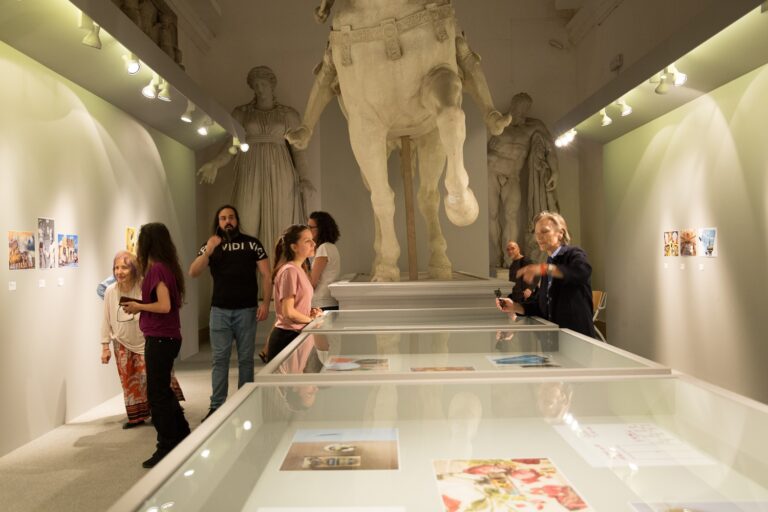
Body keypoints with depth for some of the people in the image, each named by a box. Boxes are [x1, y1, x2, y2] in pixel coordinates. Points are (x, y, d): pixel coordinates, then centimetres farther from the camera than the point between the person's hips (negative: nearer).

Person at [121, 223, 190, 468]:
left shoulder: (157, 269, -16)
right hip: (169, 337, 9)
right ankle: (183, 439, 31)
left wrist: (138, 307, -9)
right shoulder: (168, 267, 10)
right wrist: (141, 305, 11)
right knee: (163, 391, 21)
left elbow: (164, 306, -24)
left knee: (157, 394, 2)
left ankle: (167, 450, 12)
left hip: (159, 339, -9)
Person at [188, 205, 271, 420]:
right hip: (220, 311, 1)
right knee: (219, 359, 3)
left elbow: (266, 275, 1)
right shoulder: (210, 246, 8)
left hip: (247, 310, -1)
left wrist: (265, 303, -10)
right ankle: (216, 406, 10)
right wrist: (208, 252, -21)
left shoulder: (252, 243, 4)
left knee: (246, 359, 6)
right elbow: (193, 272, -5)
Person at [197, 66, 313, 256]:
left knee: (279, 235, -5)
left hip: (279, 178, 0)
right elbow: (231, 148, 5)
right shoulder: (240, 113, 12)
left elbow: (298, 150, 5)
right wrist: (214, 164, -16)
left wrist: (303, 179, -13)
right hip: (250, 178, 1)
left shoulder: (289, 114, 10)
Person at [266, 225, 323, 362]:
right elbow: (288, 312, -20)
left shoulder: (300, 269, 10)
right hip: (287, 337, -9)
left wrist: (311, 311, 4)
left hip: (295, 335, 9)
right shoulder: (289, 271, -17)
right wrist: (311, 318, -6)